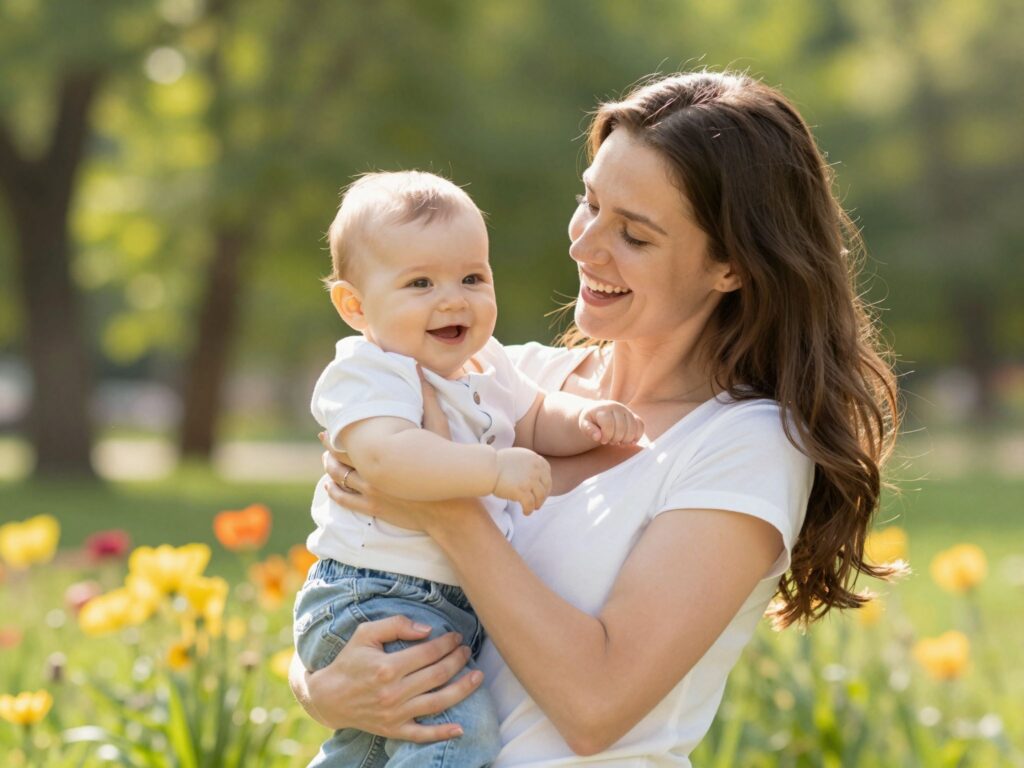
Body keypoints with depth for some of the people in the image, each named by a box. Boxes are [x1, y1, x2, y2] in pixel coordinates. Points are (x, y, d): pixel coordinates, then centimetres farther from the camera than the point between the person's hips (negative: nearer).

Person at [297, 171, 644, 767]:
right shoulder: (367, 375, -19)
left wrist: (586, 420, 2)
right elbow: (386, 455, -38)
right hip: (374, 601, -10)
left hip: (460, 603, 10)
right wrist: (495, 468, -43)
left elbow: (535, 419, 24)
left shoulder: (484, 366, 9)